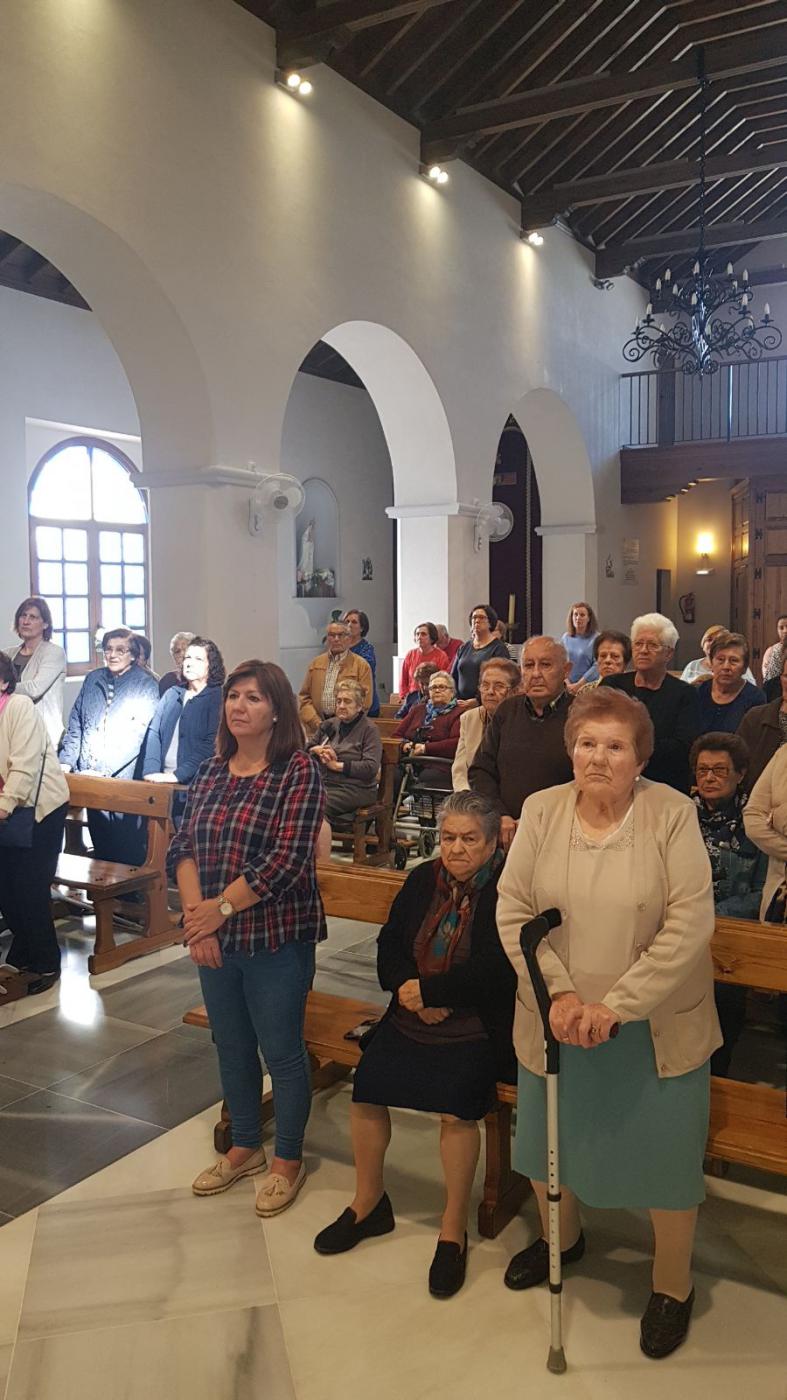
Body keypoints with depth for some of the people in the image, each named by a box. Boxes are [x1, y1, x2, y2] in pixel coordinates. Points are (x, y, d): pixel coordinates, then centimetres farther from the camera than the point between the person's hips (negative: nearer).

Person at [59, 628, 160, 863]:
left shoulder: (146, 685, -3)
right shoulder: (93, 680, 13)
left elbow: (137, 734, -11)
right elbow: (75, 724, 16)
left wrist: (104, 770, -16)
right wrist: (66, 761, 3)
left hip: (126, 779, -5)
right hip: (91, 781, 5)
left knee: (128, 851, -2)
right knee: (100, 845, 12)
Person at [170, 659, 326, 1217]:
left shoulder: (299, 770, -13)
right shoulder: (212, 770, 6)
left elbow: (288, 861, -19)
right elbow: (183, 847, 3)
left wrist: (220, 908, -16)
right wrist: (195, 912, -12)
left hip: (277, 939, -6)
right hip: (214, 939, 6)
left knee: (282, 1052, 7)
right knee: (231, 1046, 19)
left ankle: (288, 1160, 28)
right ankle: (245, 1147, 39)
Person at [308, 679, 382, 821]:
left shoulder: (369, 729, 0)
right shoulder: (328, 725, 18)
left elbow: (371, 767, -12)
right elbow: (308, 749, 27)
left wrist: (337, 765, -11)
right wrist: (318, 750, 3)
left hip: (355, 788, -5)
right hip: (323, 782, 5)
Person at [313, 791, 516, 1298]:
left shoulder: (508, 891, -11)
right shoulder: (423, 880, 8)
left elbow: (493, 971, -19)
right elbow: (390, 945, 7)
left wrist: (427, 991, -15)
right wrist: (412, 994, -11)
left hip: (475, 1028, -5)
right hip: (410, 1020, 5)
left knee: (456, 1107, -25)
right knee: (366, 1088, -10)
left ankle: (454, 1230, -2)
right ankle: (369, 1203, 14)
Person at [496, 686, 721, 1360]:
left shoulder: (672, 814, -14)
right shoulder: (541, 811, -6)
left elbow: (690, 924, -18)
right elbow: (513, 909, -6)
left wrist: (614, 1005, -20)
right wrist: (558, 992, -17)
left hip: (655, 1029, -3)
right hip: (556, 1022, 3)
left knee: (665, 1154, 11)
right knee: (548, 1140, 21)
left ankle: (673, 1286, 38)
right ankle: (562, 1238, 52)